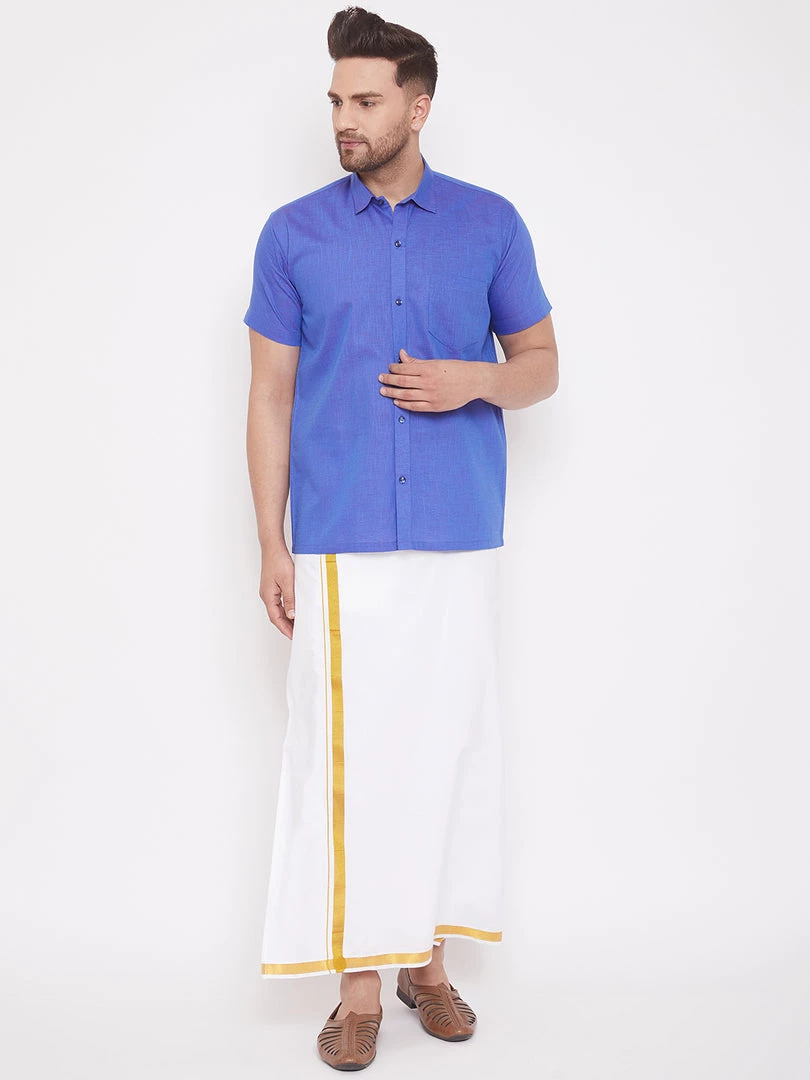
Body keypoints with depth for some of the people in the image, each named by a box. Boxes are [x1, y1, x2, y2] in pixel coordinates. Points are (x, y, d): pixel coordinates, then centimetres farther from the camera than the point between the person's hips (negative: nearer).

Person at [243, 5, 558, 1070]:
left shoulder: (491, 224, 4)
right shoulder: (293, 235, 4)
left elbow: (541, 363, 11)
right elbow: (271, 396, 5)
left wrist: (471, 380, -12)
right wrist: (271, 544, -1)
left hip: (461, 540, 1)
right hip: (340, 544, -1)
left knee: (448, 742, 7)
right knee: (346, 753, 0)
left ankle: (428, 956, 23)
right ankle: (359, 984, 12)